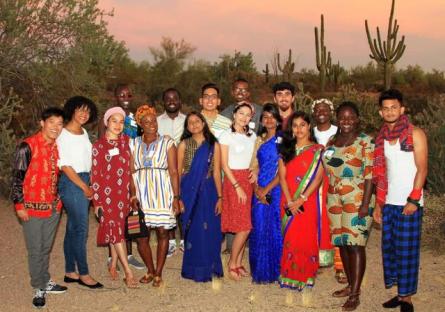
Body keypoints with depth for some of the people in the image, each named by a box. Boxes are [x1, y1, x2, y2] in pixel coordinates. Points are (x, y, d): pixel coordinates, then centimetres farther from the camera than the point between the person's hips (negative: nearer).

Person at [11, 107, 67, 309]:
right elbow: (17, 177, -12)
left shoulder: (57, 147, 5)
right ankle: (39, 288, 17)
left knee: (46, 248, 17)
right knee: (35, 250, 4)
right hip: (32, 208, -5)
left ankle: (46, 282, 31)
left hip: (53, 207, 6)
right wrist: (19, 205, -12)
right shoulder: (28, 146, -14)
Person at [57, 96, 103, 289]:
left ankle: (70, 272, 19)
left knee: (73, 228, 12)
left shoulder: (84, 133, 13)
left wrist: (90, 185, 7)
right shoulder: (63, 134, -10)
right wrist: (84, 187, -11)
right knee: (81, 229, -5)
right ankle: (83, 273, 4)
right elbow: (65, 166, -13)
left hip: (84, 182, 8)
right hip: (71, 183, -8)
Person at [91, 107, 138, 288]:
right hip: (107, 193, -3)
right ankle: (128, 272, -3)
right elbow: (95, 175, -3)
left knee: (117, 229, 10)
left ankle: (113, 265, 25)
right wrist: (96, 202, -5)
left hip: (124, 192, 3)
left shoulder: (126, 141, 6)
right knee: (115, 229, -5)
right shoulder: (99, 145, -3)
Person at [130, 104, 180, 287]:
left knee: (162, 232, 1)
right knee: (141, 236, -1)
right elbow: (131, 171, 5)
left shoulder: (167, 143, 4)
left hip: (162, 193, -1)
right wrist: (133, 195, -8)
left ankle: (158, 273, 14)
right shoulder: (133, 144, 10)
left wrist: (176, 197, -6)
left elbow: (173, 172, 0)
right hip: (141, 194, 2)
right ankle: (150, 271, 20)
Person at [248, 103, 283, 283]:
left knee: (274, 229, 0)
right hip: (260, 191, 4)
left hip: (276, 189, -4)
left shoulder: (283, 140, -2)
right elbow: (254, 167, 10)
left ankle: (274, 271, 12)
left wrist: (267, 189, -11)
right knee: (259, 229, 5)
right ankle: (260, 271, 16)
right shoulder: (259, 140, 14)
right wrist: (257, 188, -5)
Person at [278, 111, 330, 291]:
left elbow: (318, 178, -7)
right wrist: (289, 201, -9)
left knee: (307, 238, 0)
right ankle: (289, 275, 13)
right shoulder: (286, 149, 9)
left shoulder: (317, 150, 1)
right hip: (289, 202, 3)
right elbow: (282, 176, 2)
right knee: (290, 239, 4)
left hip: (309, 202, -2)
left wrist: (302, 199, -15)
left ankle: (305, 276, 11)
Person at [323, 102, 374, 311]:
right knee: (341, 242, 11)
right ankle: (351, 285, 25)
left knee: (355, 244, -6)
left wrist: (366, 203, -18)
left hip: (357, 199, -6)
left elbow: (370, 175, -12)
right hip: (335, 199, 7)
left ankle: (355, 295, 0)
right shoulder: (331, 141, 11)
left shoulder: (365, 142, -7)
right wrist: (326, 199, 13)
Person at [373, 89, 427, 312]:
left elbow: (422, 169, -9)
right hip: (389, 203, 5)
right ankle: (399, 293, 18)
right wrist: (378, 203, 11)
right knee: (390, 248, 7)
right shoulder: (381, 138, 10)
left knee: (406, 251, 0)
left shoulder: (415, 134, -5)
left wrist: (413, 200, -15)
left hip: (409, 203, -5)